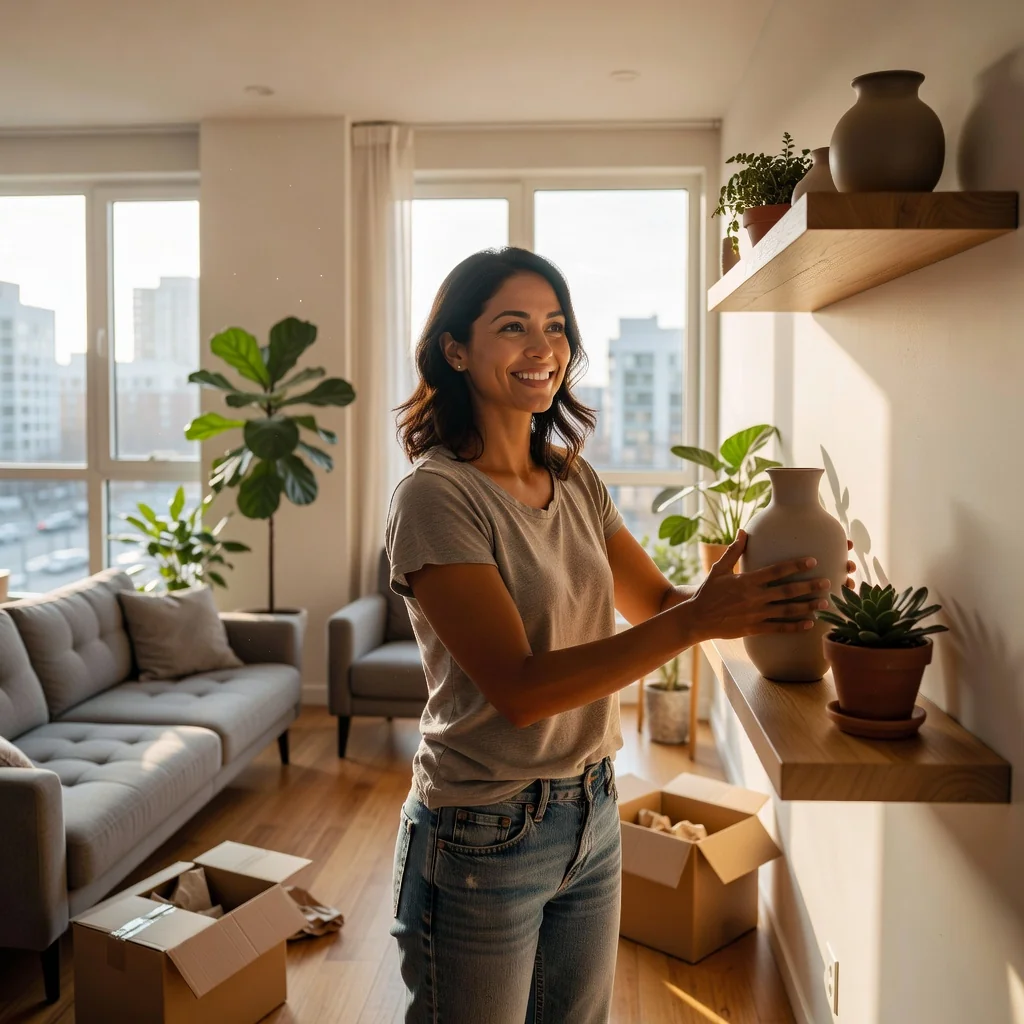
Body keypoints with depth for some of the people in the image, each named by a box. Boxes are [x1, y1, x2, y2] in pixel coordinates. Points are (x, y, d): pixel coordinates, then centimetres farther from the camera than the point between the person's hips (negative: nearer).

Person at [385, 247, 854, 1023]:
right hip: (485, 837, -6)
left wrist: (755, 591, -16)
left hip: (591, 812, 7)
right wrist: (696, 622, -33)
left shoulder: (576, 481, 4)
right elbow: (518, 688, -26)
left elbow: (659, 601, 5)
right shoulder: (436, 498, -19)